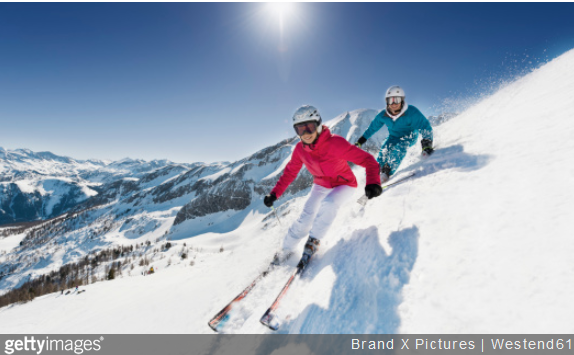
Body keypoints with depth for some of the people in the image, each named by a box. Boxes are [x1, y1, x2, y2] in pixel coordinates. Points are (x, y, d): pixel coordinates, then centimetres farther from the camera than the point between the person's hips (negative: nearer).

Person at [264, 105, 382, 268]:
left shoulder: (335, 143, -31)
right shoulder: (300, 149, -15)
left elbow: (367, 160, -32)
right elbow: (290, 172, 1)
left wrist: (373, 182, -49)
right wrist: (274, 193, -6)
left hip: (345, 185, -3)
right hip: (321, 186, 4)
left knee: (328, 204, -32)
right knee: (306, 217, -9)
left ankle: (314, 241, -7)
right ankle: (287, 249, 14)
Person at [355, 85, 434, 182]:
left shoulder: (412, 112, -26)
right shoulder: (383, 115, -15)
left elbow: (425, 127, -23)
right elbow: (372, 128, 0)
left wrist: (427, 146, -34)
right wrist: (359, 142, 2)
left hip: (410, 137, -3)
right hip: (394, 137, 3)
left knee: (400, 147, -33)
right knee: (384, 150, -23)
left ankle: (386, 173, -32)